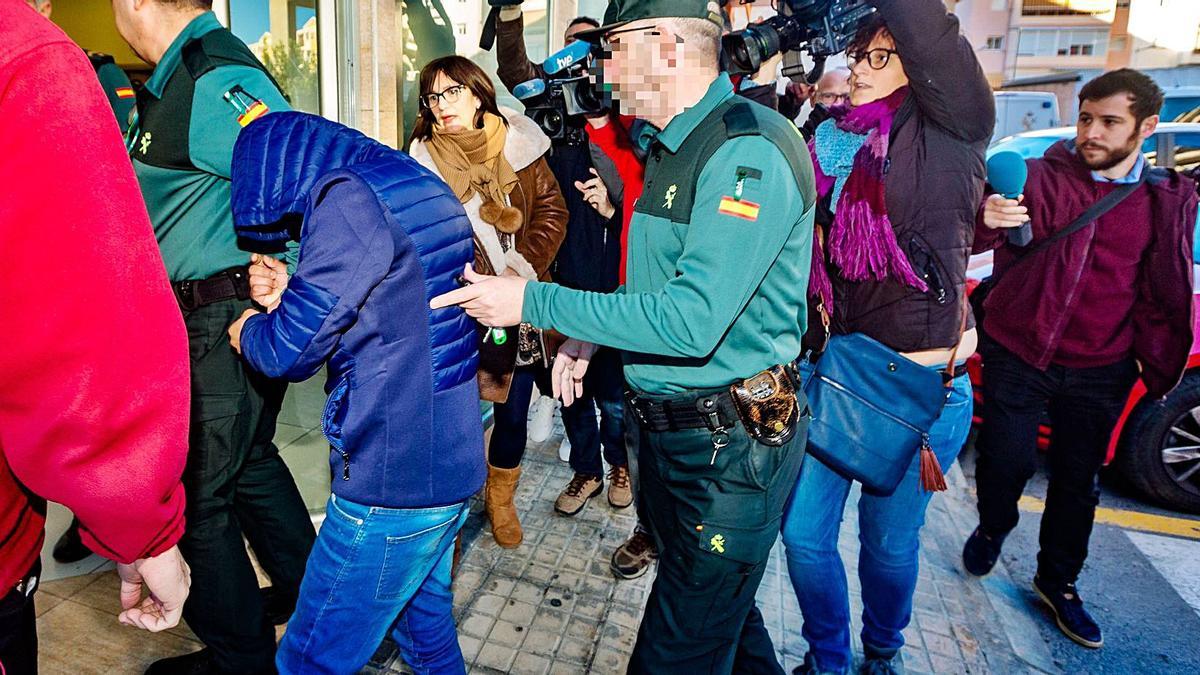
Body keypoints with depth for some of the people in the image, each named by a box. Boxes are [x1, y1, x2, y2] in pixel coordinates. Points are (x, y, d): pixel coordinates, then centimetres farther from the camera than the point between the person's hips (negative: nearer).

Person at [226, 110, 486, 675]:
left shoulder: (350, 194, -16)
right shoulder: (422, 186, 12)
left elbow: (291, 351, -15)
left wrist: (249, 328, 7)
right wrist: (295, 293, 9)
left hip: (394, 478, -9)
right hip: (453, 461, 9)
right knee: (427, 627, 25)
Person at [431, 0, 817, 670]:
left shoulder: (750, 148, -20)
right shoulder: (672, 148, 11)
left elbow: (692, 321, -28)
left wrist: (533, 302, -21)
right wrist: (589, 335, 6)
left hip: (729, 443, -9)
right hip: (673, 430, 9)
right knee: (723, 614, 27)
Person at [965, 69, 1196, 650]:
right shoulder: (1041, 177, -8)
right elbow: (979, 242, -21)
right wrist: (987, 222, -43)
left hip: (1100, 371, 3)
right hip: (1017, 355, -3)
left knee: (1077, 481, 14)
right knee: (1006, 461, 3)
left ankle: (1058, 581, 35)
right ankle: (991, 531, 36)